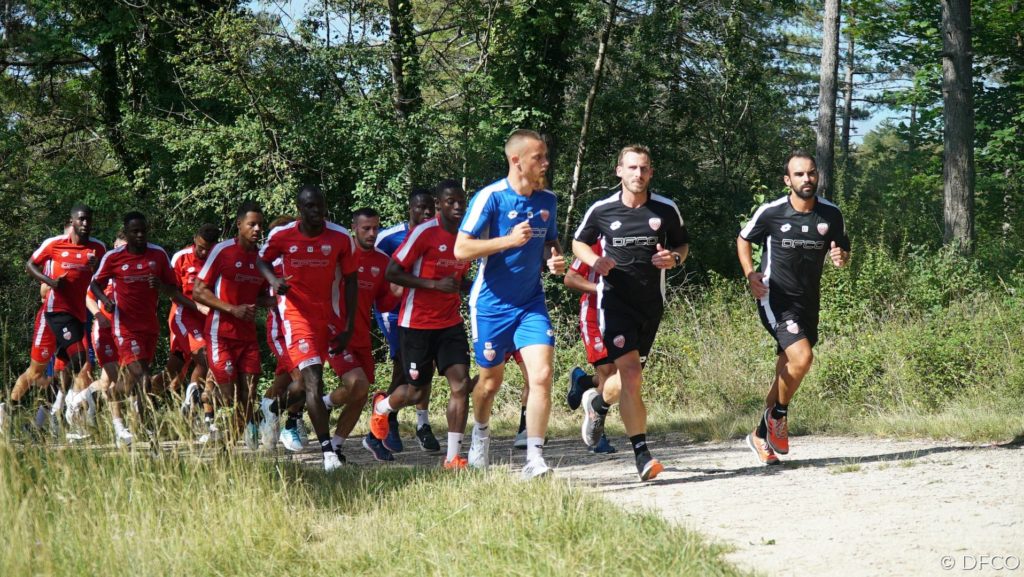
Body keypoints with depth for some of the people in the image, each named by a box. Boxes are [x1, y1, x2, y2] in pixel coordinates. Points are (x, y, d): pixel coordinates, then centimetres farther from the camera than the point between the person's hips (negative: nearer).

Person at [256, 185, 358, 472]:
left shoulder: (341, 238, -6)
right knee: (313, 380, -15)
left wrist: (348, 328, -3)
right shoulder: (282, 236, -7)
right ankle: (327, 449, -17)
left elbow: (351, 282, 0)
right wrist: (273, 279, -11)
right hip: (297, 314, -3)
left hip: (329, 315, 3)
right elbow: (262, 260, 13)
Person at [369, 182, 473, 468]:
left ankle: (453, 456, -8)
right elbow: (392, 273, -14)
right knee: (417, 392, 4)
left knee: (461, 383, -11)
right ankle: (380, 406, 39)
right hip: (417, 323, -5)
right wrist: (435, 284, -21)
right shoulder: (424, 233, -14)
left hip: (450, 323, 5)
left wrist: (458, 288, 2)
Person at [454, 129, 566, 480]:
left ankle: (534, 459, -12)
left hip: (531, 303, 3)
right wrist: (509, 240, -25)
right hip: (492, 303, -3)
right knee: (491, 381, 12)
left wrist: (556, 261, -1)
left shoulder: (547, 200, 4)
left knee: (541, 376, -15)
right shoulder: (490, 197, -13)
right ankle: (481, 433, 43)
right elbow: (461, 249, -16)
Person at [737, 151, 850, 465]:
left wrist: (840, 257, -11)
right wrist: (750, 274, -5)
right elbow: (744, 239, 9)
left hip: (808, 301, 5)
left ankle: (761, 436, 26)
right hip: (775, 298, -5)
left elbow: (842, 250, 14)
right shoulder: (770, 212, -8)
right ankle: (778, 415, 1)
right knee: (802, 357, -23)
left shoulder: (831, 214, -1)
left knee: (786, 372, 10)